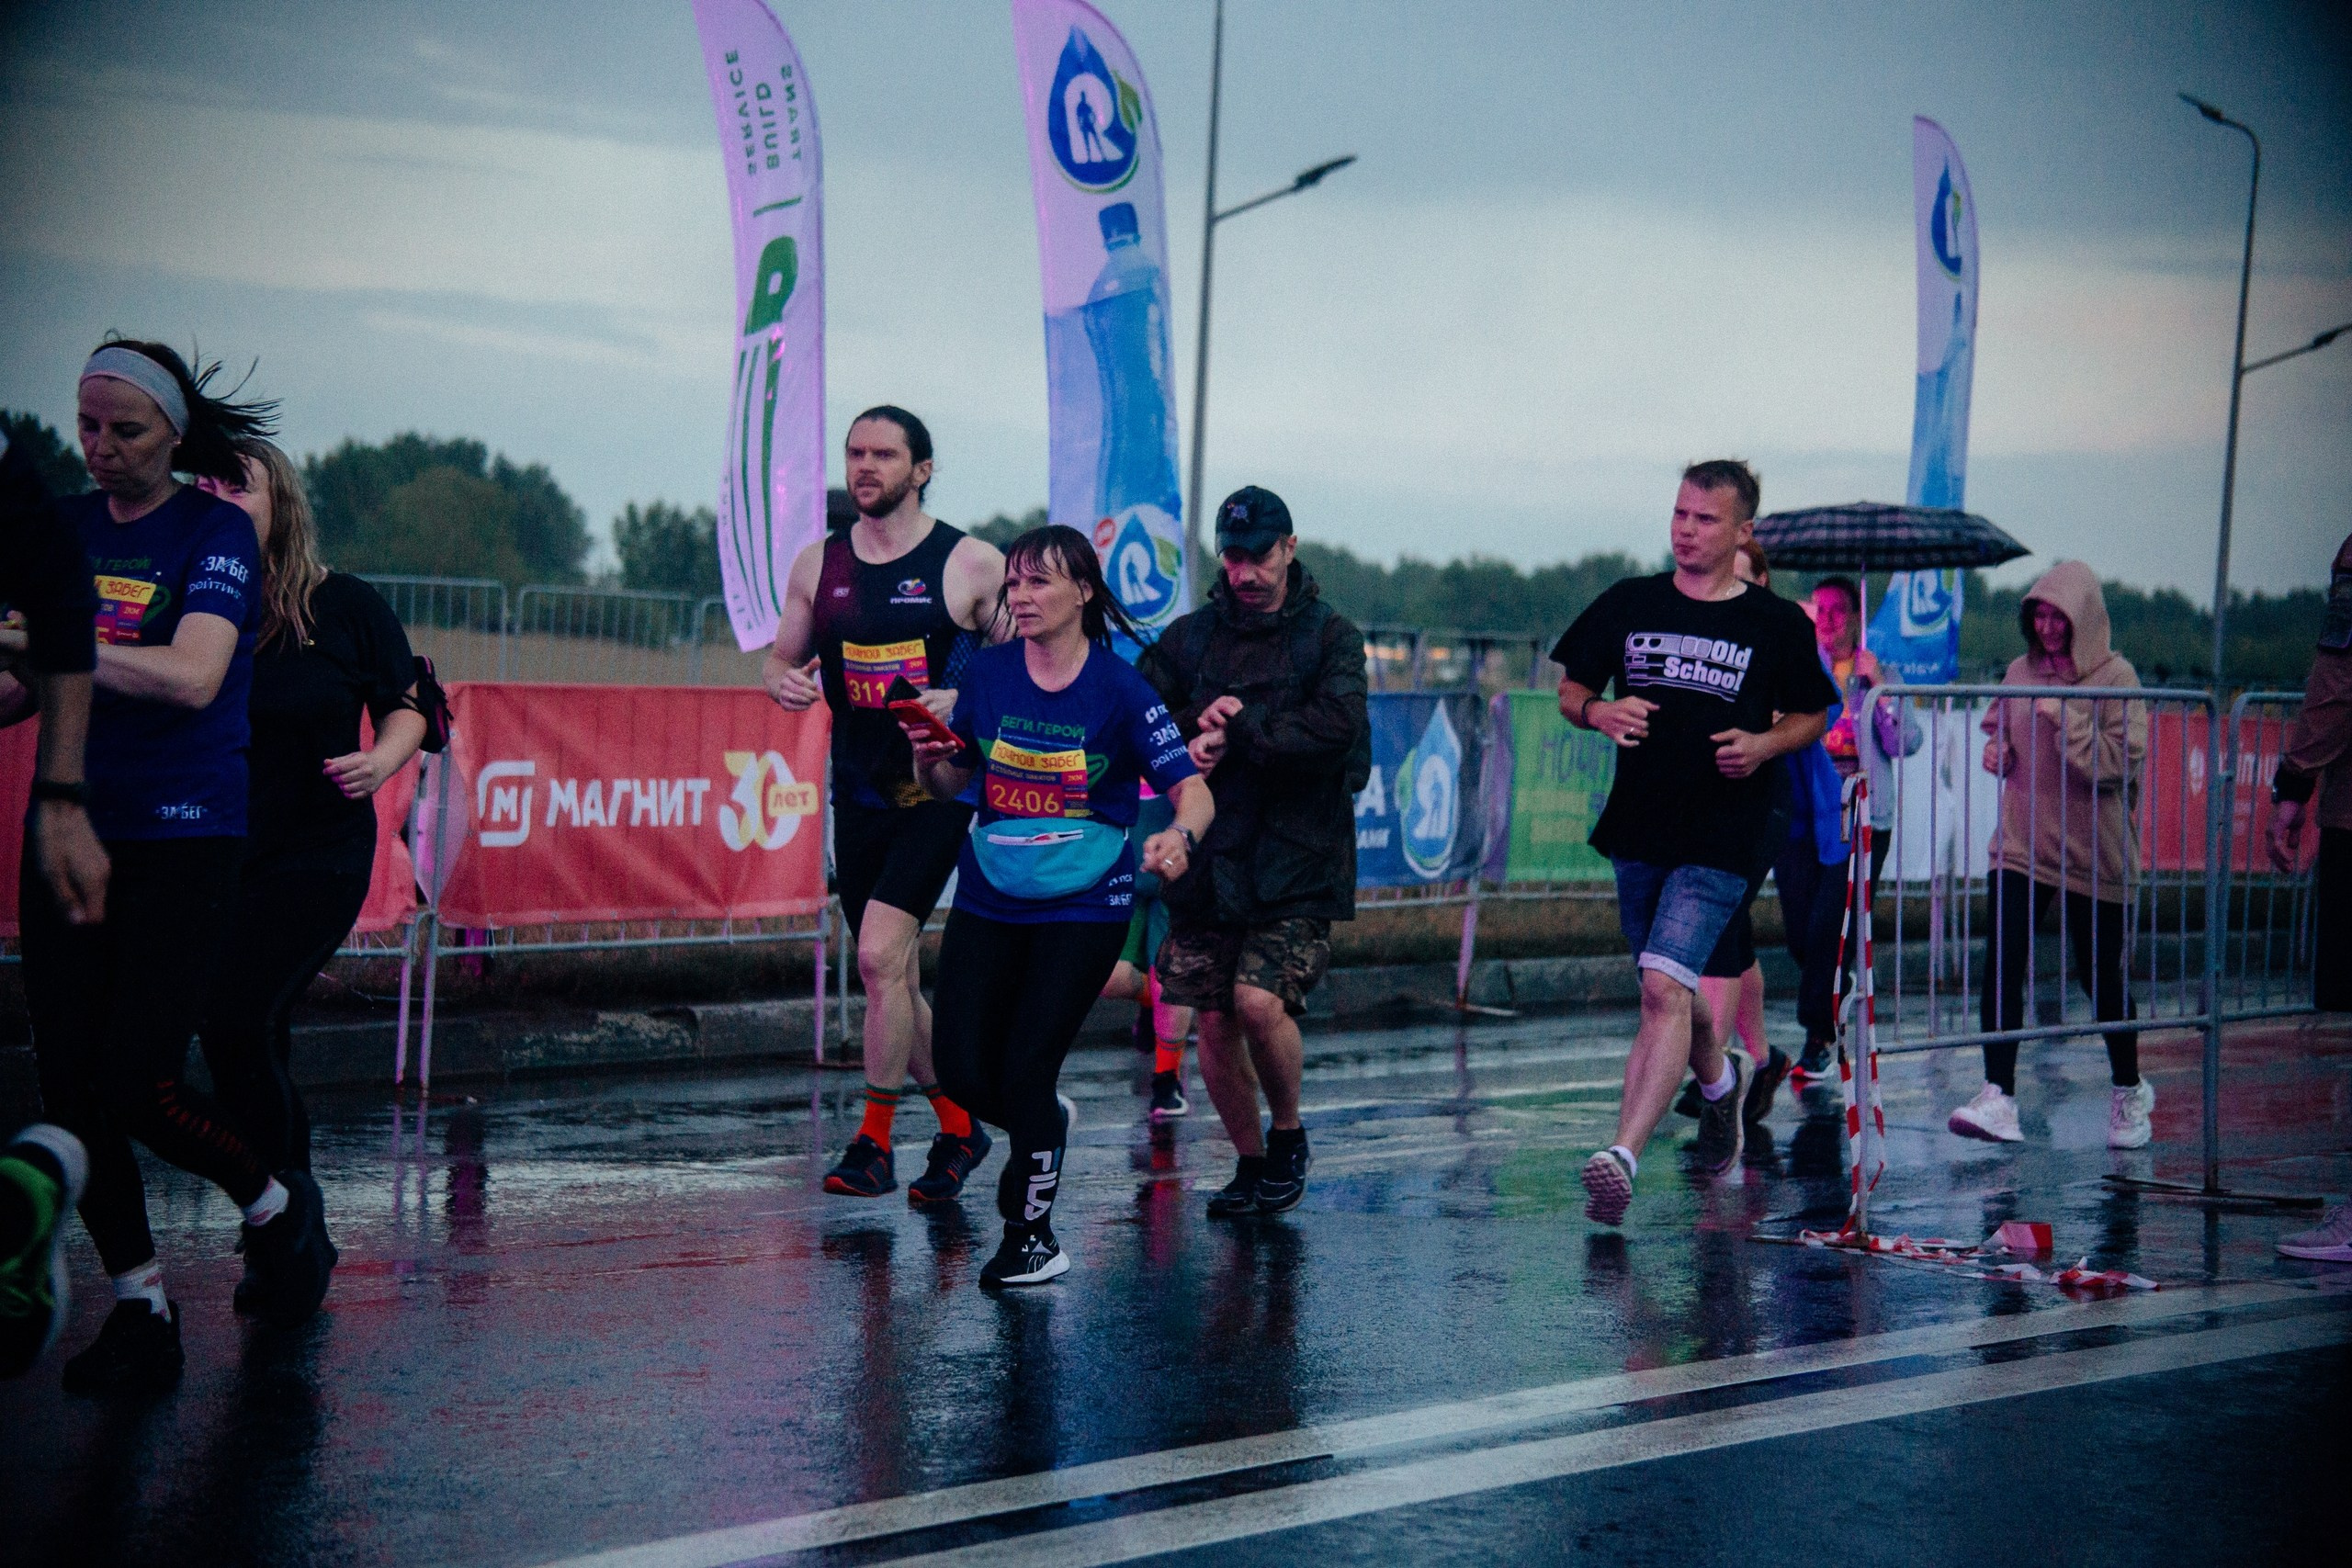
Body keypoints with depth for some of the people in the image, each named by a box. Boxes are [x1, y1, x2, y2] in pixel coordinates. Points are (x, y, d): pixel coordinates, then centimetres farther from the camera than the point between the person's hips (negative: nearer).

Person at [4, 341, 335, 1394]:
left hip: (184, 840, -5)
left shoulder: (215, 533, -4)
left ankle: (277, 1207, 18)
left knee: (135, 1082, -11)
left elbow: (190, 677, -19)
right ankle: (140, 1310, 11)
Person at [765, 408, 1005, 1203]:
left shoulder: (972, 564, -5)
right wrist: (785, 682, -5)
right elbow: (784, 657, 19)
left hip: (936, 786, -5)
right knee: (897, 976, 10)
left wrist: (964, 701, -19)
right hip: (857, 791, 5)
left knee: (880, 955, -18)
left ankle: (873, 1144, -9)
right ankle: (958, 1127, 26)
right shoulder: (818, 564, 9)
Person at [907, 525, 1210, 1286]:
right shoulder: (986, 674, 1)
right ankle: (1048, 1127, 35)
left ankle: (1033, 1236, 16)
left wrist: (1179, 835, -34)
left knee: (1024, 1072, -7)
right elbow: (952, 783, 12)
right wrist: (928, 759, -11)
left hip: (1083, 908, -4)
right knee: (962, 1071, 0)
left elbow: (1193, 789, -13)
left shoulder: (1121, 690, -9)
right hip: (988, 901, 4)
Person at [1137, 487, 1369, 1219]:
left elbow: (1336, 726, -15)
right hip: (1208, 857, 3)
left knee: (1260, 1001, -18)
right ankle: (1251, 1162, 22)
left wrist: (1234, 734, -14)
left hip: (1298, 861, -3)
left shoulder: (1332, 637, 2)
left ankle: (1289, 1133, 9)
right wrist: (1197, 724, -15)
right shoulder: (1189, 637, 11)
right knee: (1214, 1022, 2)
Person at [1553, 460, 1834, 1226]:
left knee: (1664, 988, -20)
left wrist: (1764, 744, -10)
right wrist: (1600, 712, -11)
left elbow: (1812, 716, 11)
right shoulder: (1629, 604, 5)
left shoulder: (1776, 624, -1)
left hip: (1722, 841, -4)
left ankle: (1624, 1154, -25)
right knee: (1670, 991, 18)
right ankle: (1719, 1078, 50)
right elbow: (1570, 690, 12)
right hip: (1638, 828, 4)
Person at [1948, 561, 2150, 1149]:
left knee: (2101, 975, 7)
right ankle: (1998, 1097, -13)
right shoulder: (2020, 672, 7)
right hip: (2020, 845, 4)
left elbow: (2122, 762, -15)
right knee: (2001, 966, -11)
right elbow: (1996, 727, 24)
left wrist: (2067, 719, -20)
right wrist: (1995, 749, 3)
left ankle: (2129, 1090, 28)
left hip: (2092, 852, -3)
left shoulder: (2116, 678, -7)